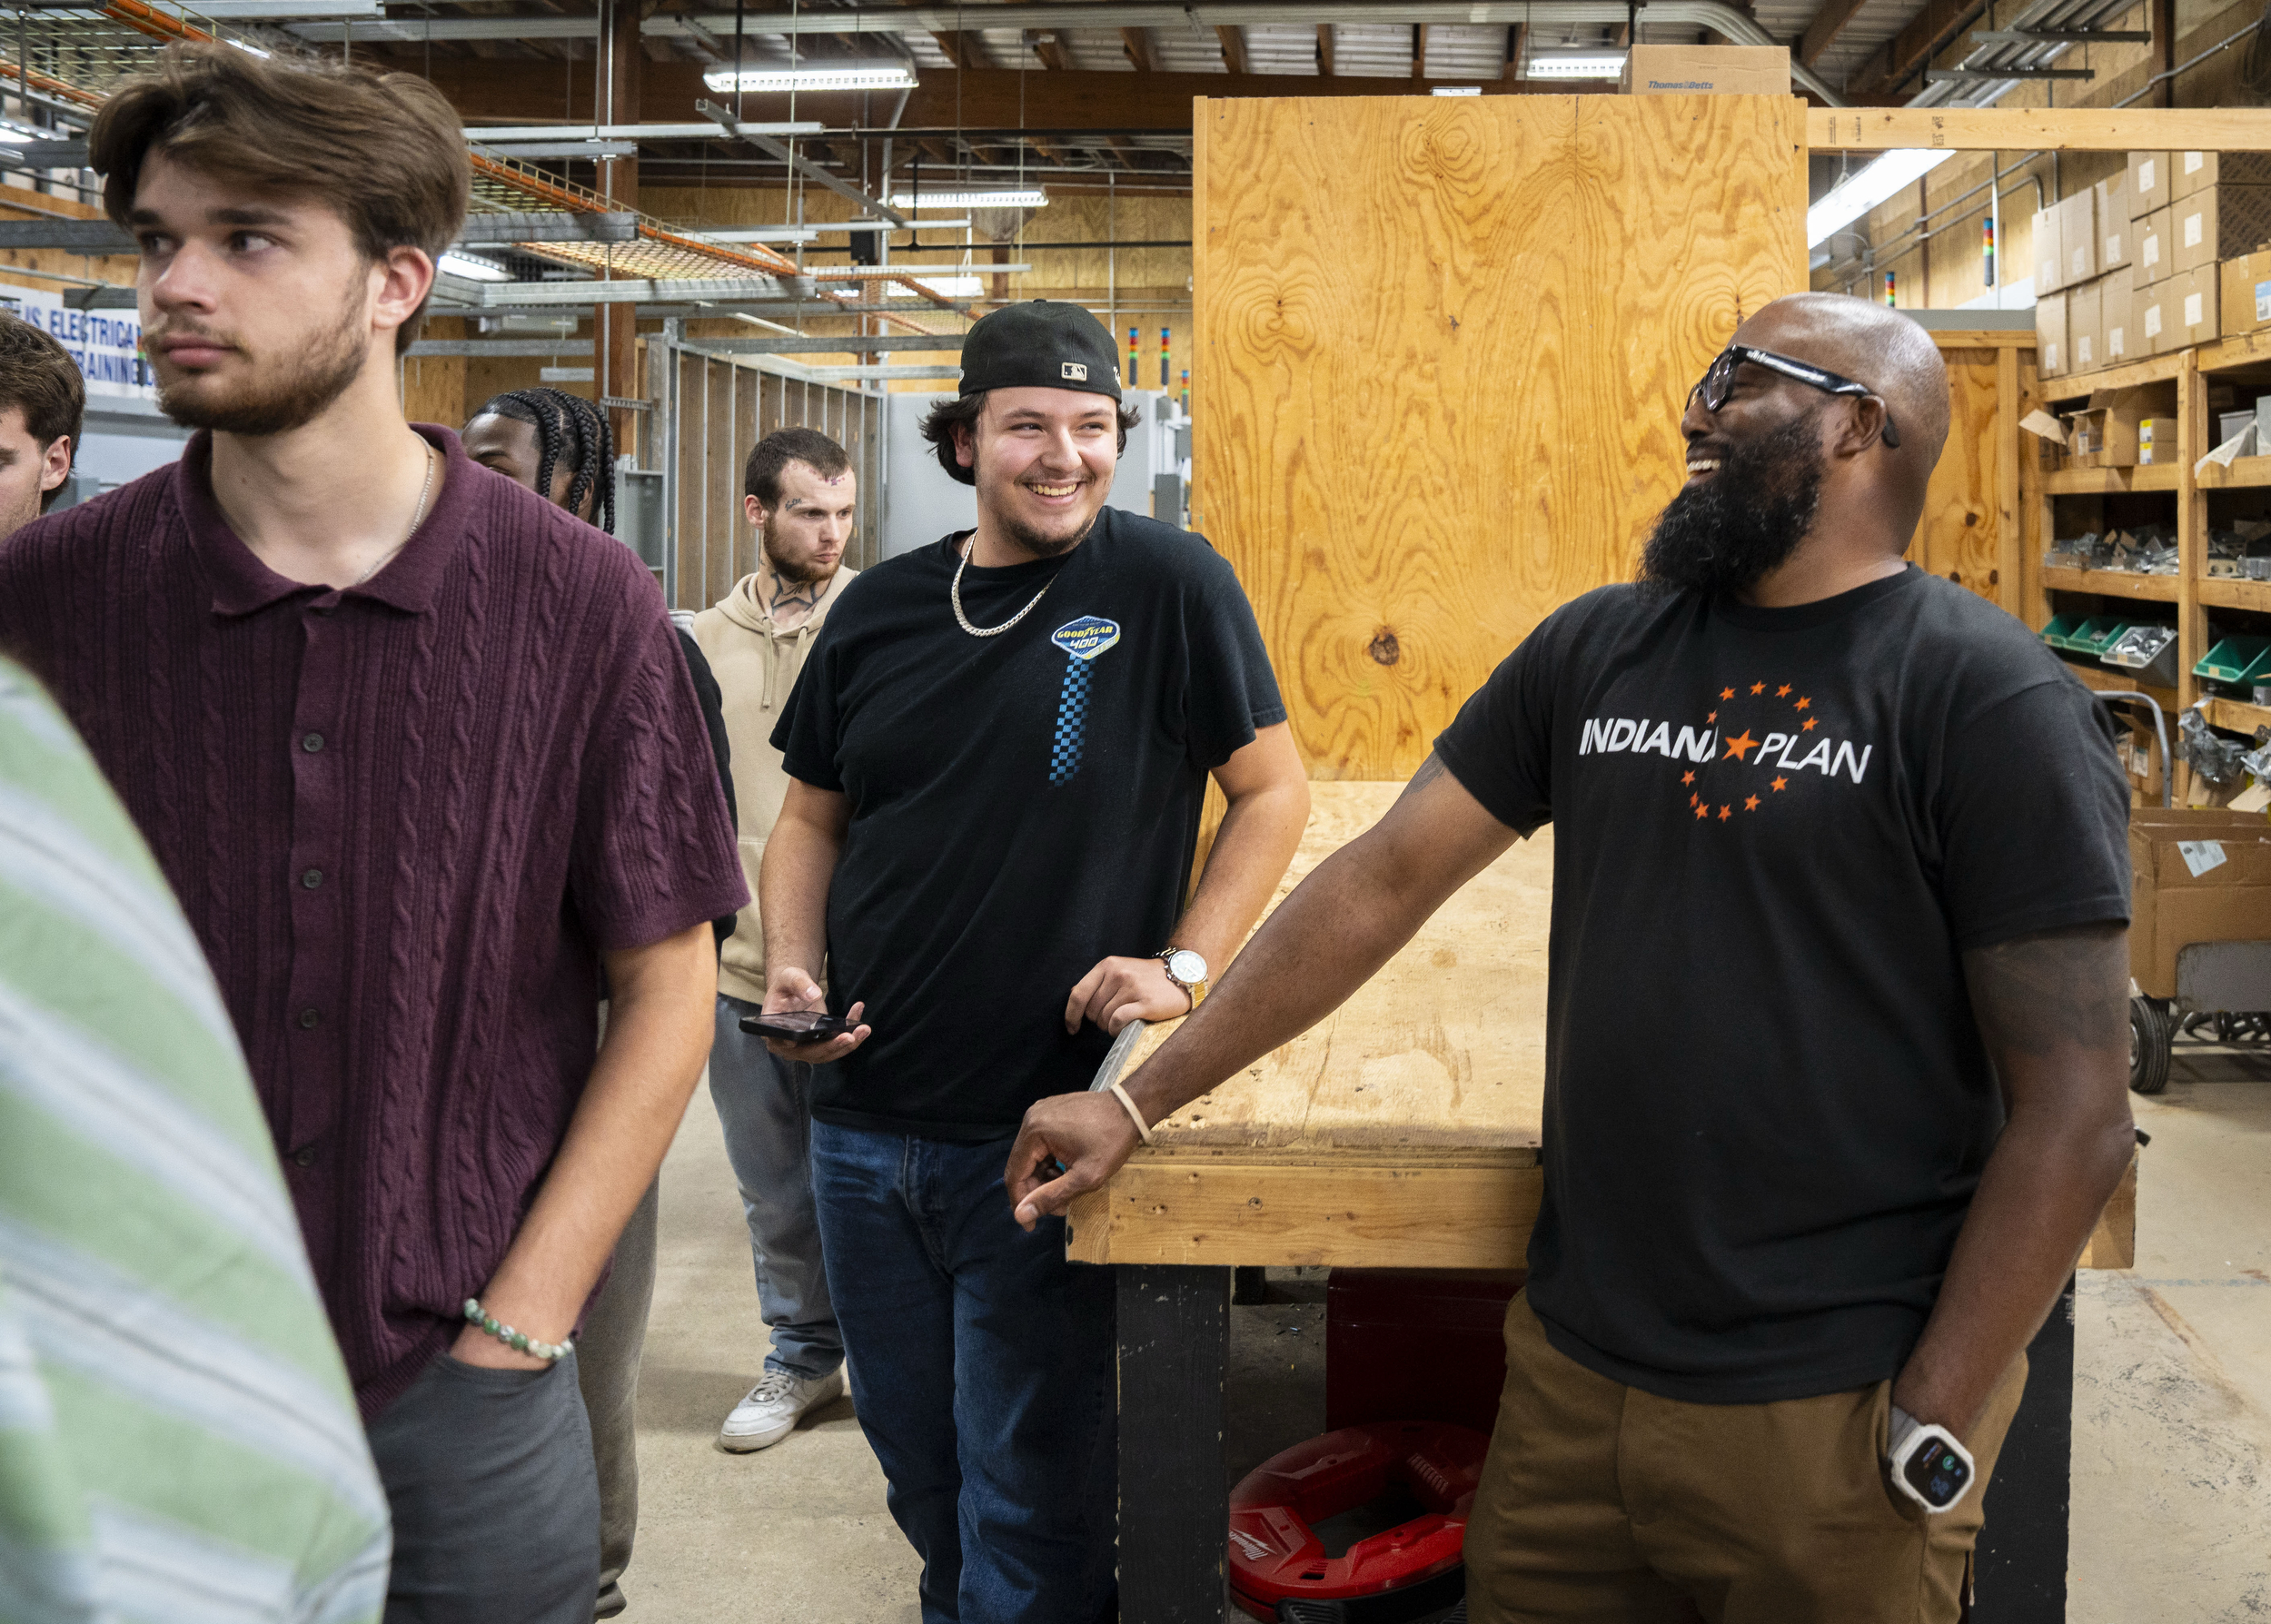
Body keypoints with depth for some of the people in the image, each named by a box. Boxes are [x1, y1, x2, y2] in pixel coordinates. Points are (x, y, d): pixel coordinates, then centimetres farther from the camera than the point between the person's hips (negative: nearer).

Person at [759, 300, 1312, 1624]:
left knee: (1027, 1500, 4)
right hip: (866, 1120, 5)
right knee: (915, 1457, 20)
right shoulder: (881, 609, 6)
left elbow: (1275, 792, -2)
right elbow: (813, 818, 15)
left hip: (1044, 1127, -5)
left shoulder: (1169, 585, -7)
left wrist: (1186, 965, -13)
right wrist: (793, 968, -2)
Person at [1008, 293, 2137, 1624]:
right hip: (1573, 1368, 5)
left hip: (1828, 1414, -5)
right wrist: (1140, 1102, 7)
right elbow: (1386, 878, 8)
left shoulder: (1993, 703, -11)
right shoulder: (1597, 649, 6)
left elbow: (2076, 1111, -13)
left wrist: (1927, 1436, -14)